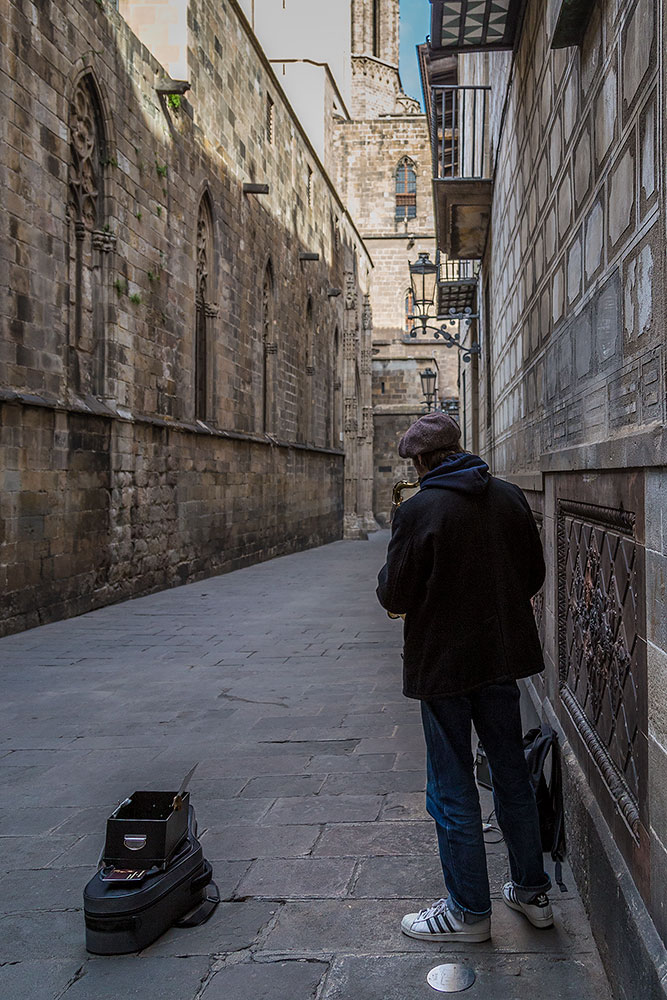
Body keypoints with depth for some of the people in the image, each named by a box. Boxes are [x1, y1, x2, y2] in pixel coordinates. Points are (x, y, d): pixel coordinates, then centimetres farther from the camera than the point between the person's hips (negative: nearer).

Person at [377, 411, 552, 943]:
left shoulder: (418, 511, -18)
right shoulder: (510, 497, -1)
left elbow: (395, 596, -14)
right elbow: (534, 576, 5)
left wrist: (387, 575, 6)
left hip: (443, 664, -6)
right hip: (503, 656, 6)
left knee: (452, 791, 8)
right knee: (512, 776, 20)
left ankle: (469, 910, 20)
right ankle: (532, 890, 33)